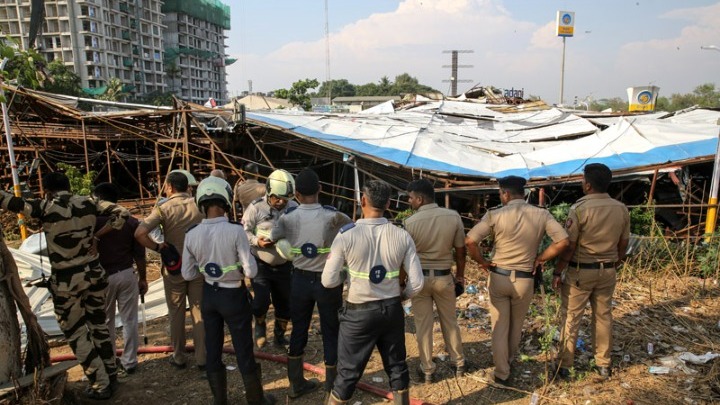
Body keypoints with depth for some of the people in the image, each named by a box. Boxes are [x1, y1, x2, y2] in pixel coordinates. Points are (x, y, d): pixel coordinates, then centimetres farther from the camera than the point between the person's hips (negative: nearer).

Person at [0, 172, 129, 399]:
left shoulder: (45, 207, -11)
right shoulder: (88, 203, -1)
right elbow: (122, 213, -3)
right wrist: (96, 236, -3)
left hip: (66, 280, -4)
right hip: (94, 273, 4)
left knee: (76, 333, 11)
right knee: (98, 325, 19)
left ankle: (100, 385, 18)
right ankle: (111, 375, 31)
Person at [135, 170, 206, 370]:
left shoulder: (164, 208, -12)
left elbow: (139, 233, -23)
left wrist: (159, 248, -10)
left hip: (174, 268, -2)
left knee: (176, 314, 13)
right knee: (199, 312, 10)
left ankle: (179, 357, 25)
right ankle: (202, 358, 15)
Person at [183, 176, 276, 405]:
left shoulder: (191, 235, -9)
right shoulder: (235, 231, -23)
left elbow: (188, 274, -1)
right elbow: (250, 271, -21)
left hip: (209, 295, 4)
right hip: (234, 296, -4)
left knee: (213, 350, 18)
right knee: (244, 351, 11)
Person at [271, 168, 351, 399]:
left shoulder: (288, 218, -9)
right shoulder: (332, 215, -16)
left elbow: (270, 239, 6)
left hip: (300, 280, 3)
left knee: (298, 330, 17)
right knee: (331, 333, 12)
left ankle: (296, 384, 32)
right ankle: (331, 389, 25)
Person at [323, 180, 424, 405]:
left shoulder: (346, 236, -15)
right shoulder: (402, 236, -8)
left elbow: (329, 281, -12)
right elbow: (417, 283, -6)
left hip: (359, 312, -3)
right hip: (392, 310, 3)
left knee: (348, 371, 12)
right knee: (397, 365, 21)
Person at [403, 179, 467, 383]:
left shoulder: (411, 222, -15)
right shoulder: (453, 216, -9)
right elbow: (460, 251, 0)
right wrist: (460, 274, 15)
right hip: (444, 276, 2)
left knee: (423, 325, 11)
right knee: (450, 321, 20)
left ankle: (427, 370, 22)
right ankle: (459, 363, 35)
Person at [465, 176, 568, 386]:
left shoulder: (495, 215, -12)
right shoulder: (541, 215, -6)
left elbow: (470, 241, -19)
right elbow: (563, 241, -13)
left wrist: (482, 262, -4)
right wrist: (540, 259, -2)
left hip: (498, 277, -2)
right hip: (525, 280, 2)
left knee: (499, 327, 12)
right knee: (516, 325, 23)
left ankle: (502, 374, 19)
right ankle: (508, 361, 44)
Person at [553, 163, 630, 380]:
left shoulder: (579, 208, -18)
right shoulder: (621, 209, -1)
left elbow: (569, 246, -16)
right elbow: (623, 244, 7)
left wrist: (557, 272, -7)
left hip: (580, 271, -5)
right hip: (607, 271, 5)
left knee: (572, 318, 5)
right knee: (604, 316, 16)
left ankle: (564, 365, 14)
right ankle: (603, 364, 28)